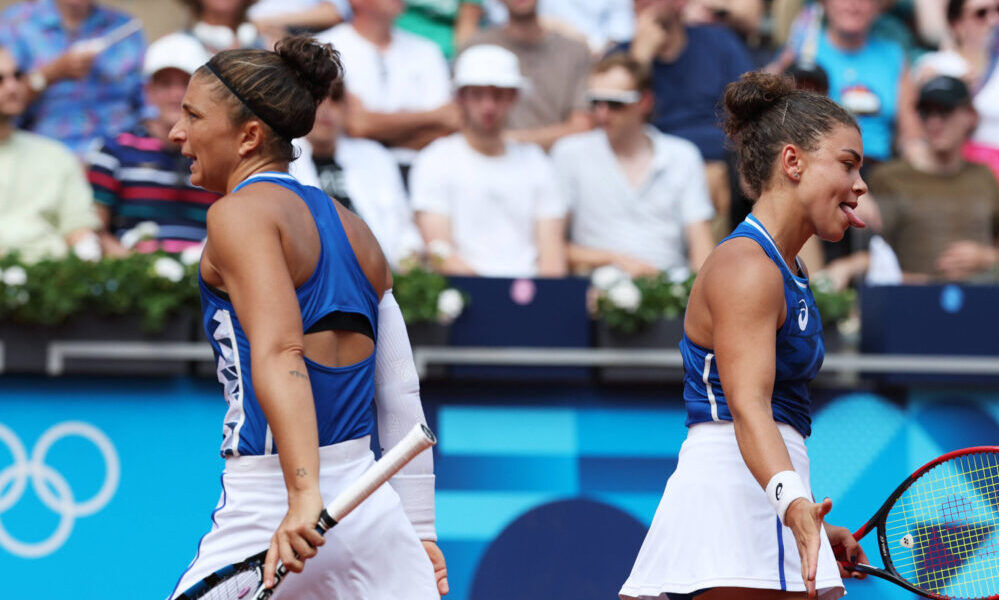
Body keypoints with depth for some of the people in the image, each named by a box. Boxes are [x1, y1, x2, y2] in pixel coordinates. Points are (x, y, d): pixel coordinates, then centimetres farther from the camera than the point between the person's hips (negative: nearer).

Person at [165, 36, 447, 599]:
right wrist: (420, 532, 19)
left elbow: (279, 352, -21)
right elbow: (402, 397, 16)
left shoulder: (239, 214, -5)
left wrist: (304, 494, -31)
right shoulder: (353, 228, 16)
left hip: (266, 508, -6)